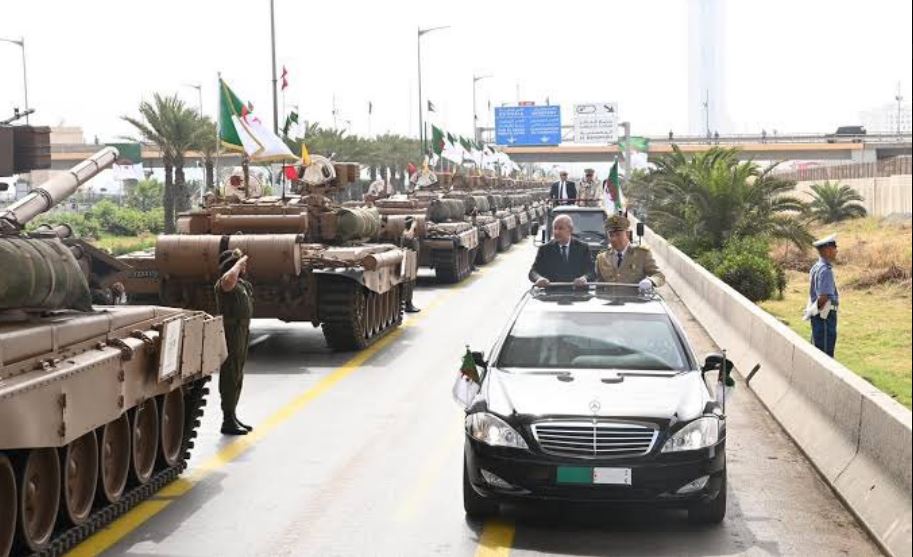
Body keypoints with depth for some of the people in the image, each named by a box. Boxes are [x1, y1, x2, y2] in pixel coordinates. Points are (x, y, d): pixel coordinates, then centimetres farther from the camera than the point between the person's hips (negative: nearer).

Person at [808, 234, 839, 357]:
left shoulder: (816, 268, 12)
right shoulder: (825, 270, -17)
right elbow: (823, 297, -23)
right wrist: (815, 310, -10)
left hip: (818, 317, 10)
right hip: (825, 316, -10)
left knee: (817, 352, 16)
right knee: (826, 354, -5)